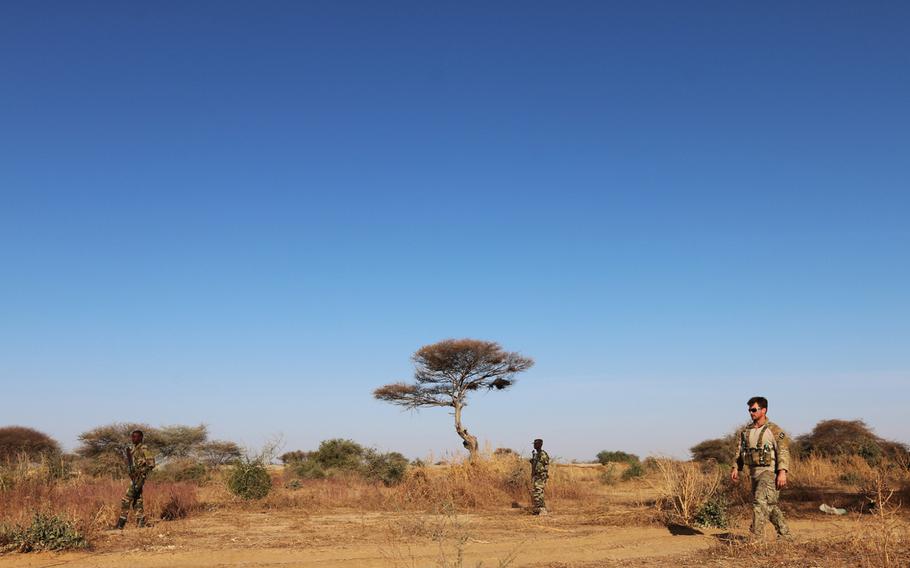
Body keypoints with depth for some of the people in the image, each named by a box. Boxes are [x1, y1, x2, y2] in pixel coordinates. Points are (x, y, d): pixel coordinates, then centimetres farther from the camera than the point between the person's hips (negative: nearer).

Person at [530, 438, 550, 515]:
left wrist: (544, 479, -21)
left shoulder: (543, 454, -14)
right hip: (535, 477, 10)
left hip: (541, 477, -10)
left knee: (539, 494, -13)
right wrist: (532, 478, 20)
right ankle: (535, 510, 14)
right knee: (533, 494, 9)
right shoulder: (535, 454, 16)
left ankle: (542, 511, -10)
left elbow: (546, 467, -16)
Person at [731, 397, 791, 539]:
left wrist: (782, 472, -23)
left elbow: (783, 451, -14)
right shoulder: (746, 431, 11)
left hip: (770, 472, -7)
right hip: (754, 473, 7)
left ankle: (755, 537, -15)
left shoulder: (773, 430, -8)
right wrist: (736, 469, 2)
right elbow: (739, 451, 14)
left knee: (760, 502, -17)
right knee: (771, 506, 15)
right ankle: (785, 535, 28)